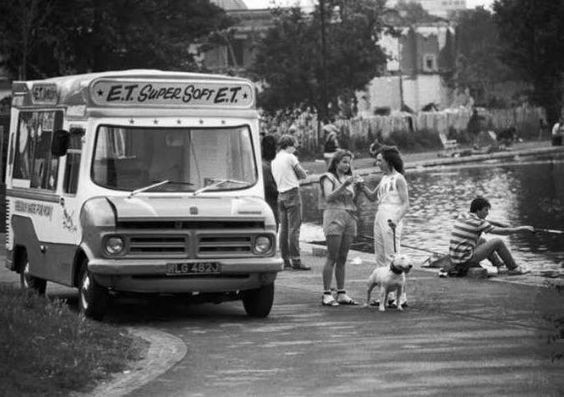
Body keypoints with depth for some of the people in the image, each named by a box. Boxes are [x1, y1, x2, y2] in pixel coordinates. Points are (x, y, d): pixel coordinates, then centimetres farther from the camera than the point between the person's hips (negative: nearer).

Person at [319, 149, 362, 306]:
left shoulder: (349, 178, 19)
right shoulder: (329, 178, 1)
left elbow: (354, 199, 16)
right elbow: (329, 197, -12)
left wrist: (358, 187, -1)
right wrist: (344, 186, -21)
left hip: (349, 217, 6)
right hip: (334, 217, -6)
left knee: (342, 259, 5)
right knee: (332, 258, -9)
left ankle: (341, 294, 6)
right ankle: (327, 294, -11)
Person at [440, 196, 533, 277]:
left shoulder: (461, 217, 7)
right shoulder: (479, 223, -13)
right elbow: (503, 231, -8)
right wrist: (521, 228, 3)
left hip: (454, 259, 8)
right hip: (467, 260, -8)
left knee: (482, 240, 30)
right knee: (498, 242, 3)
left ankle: (498, 262, 40)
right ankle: (514, 268, 16)